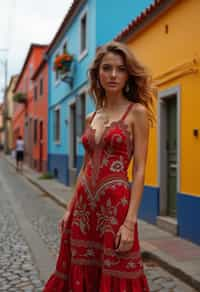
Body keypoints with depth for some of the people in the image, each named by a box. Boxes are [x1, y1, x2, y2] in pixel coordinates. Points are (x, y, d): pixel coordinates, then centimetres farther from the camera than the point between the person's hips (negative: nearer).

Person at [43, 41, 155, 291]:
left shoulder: (137, 112, -5)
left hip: (116, 204, -6)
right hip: (85, 205, 6)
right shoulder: (91, 118, 11)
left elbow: (139, 170, -10)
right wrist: (70, 209, 12)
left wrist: (130, 222, -16)